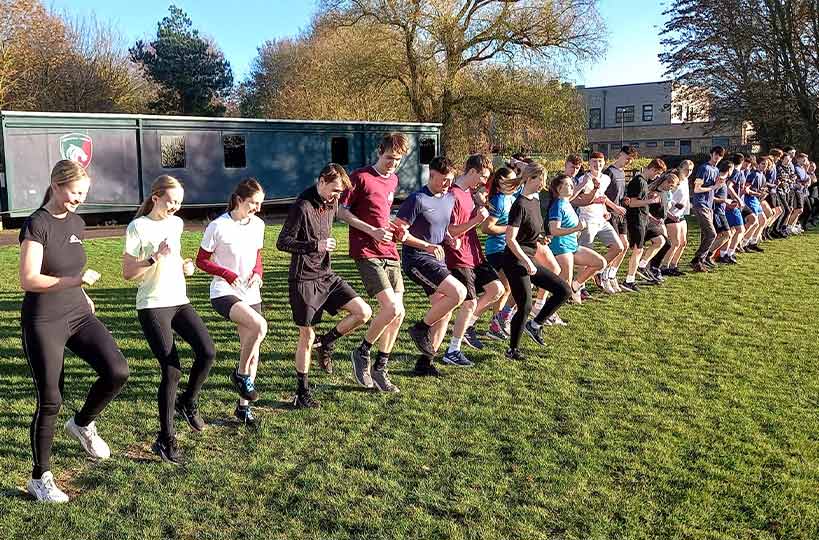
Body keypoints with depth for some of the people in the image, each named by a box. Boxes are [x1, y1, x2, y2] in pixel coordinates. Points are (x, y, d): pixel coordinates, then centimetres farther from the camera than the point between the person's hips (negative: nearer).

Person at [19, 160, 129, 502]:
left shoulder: (77, 223, 7)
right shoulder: (37, 224, -13)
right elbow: (28, 280, -19)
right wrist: (75, 281, -28)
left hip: (77, 314, 6)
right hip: (43, 321, -6)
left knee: (117, 371, -13)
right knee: (50, 401, -1)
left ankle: (82, 424, 15)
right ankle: (40, 479, 17)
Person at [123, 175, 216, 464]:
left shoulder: (176, 223, 11)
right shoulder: (138, 227, -8)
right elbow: (127, 273, -10)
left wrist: (185, 264, 7)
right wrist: (155, 258, -23)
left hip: (179, 301, 6)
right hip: (152, 307, -6)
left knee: (207, 352, -14)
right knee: (171, 371, -8)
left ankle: (188, 402, 15)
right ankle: (166, 439, 7)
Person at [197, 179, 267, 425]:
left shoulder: (258, 224, 5)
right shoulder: (218, 226, -12)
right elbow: (201, 260, -5)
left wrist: (257, 272, -2)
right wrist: (228, 275, -18)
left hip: (250, 294, 6)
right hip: (224, 293, -6)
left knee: (253, 354, 6)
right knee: (259, 325, -32)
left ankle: (243, 406, 21)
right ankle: (241, 374, -7)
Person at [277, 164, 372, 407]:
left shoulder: (332, 204, 7)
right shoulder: (302, 207, -16)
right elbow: (282, 242, -17)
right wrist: (315, 246, -23)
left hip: (326, 275, 7)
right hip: (304, 280, -7)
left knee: (363, 312, -6)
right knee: (307, 337, 2)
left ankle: (328, 341, 16)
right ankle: (302, 392, 16)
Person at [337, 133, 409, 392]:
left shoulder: (393, 180, 14)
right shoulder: (360, 177, -8)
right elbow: (342, 211, -7)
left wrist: (397, 228, 9)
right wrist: (372, 231, -15)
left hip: (390, 252, 8)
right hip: (367, 252, -7)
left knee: (398, 314, 4)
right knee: (391, 309, -17)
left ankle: (380, 369, 17)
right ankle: (362, 352, 7)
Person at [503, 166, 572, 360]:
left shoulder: (535, 201, 11)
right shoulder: (520, 205, -17)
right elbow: (510, 239, -22)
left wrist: (540, 239, 13)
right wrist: (527, 262, -23)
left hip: (529, 259, 9)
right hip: (516, 261, -9)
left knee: (564, 290, 5)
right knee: (525, 306, -4)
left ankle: (535, 325, 13)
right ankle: (513, 350, 12)